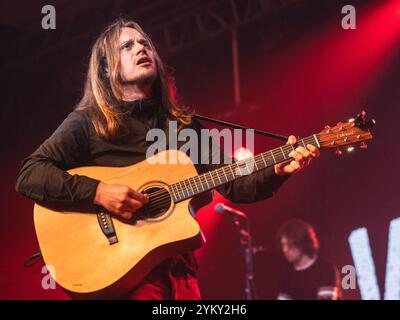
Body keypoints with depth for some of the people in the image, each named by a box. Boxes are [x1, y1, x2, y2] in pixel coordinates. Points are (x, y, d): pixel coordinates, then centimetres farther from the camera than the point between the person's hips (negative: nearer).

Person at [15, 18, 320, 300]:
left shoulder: (184, 125, 13)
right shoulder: (88, 123, -1)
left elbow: (229, 185, 10)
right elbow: (29, 175, -11)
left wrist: (277, 171, -7)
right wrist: (97, 192, -22)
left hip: (178, 268, 5)